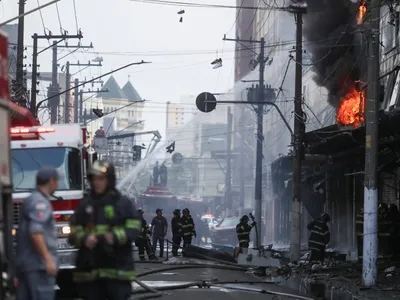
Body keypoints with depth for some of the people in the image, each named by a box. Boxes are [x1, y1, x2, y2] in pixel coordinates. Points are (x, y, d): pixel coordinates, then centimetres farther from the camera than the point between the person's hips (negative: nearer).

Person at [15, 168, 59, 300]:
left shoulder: (30, 200, 20)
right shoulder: (40, 202, -12)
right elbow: (36, 232, -22)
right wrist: (48, 259, -23)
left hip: (24, 263, 10)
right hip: (38, 264, -10)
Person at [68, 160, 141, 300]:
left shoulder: (124, 203, 3)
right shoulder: (84, 205, 11)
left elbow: (134, 228, -5)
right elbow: (74, 231, 7)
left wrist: (115, 237, -21)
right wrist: (84, 239, -14)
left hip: (117, 267, -3)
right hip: (90, 267, 3)